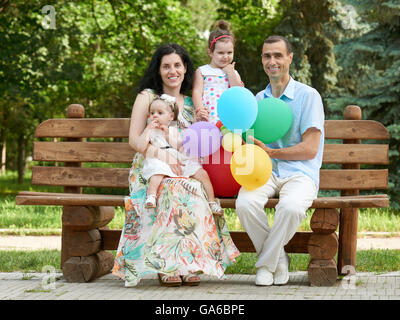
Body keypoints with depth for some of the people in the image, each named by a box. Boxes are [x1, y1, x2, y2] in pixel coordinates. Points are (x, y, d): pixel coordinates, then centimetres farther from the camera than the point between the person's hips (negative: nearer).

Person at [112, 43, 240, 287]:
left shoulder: (191, 104, 19)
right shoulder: (147, 97, 7)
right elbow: (135, 139, -2)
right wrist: (157, 152, -20)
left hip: (184, 173, 3)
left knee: (195, 192, -33)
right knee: (172, 191, -38)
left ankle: (189, 264, -31)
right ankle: (167, 266, -34)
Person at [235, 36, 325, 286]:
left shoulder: (308, 96, 1)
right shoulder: (258, 99, 19)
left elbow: (310, 150, -5)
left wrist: (270, 152, -10)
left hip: (299, 173, -4)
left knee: (291, 207, -38)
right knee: (245, 203, -31)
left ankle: (265, 264, -12)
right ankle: (279, 261, -9)